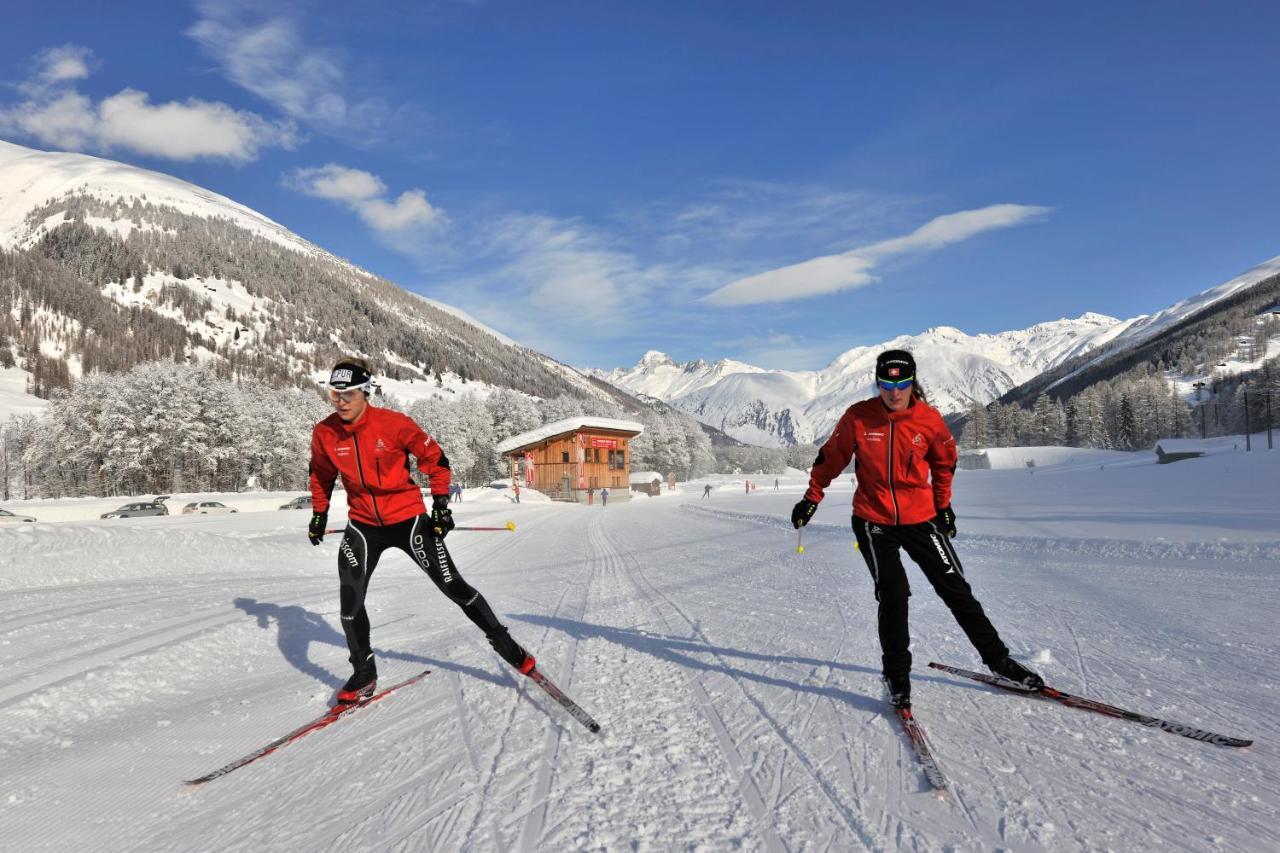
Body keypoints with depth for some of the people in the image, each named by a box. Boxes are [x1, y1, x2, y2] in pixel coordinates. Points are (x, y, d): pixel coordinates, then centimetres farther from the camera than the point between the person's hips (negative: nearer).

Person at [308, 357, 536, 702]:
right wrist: (319, 513, 19)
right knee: (350, 600, -6)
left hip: (408, 518, -3)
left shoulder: (394, 423, -18)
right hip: (362, 525, 3)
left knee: (454, 586, 0)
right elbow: (321, 474, 15)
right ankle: (364, 673, 18)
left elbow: (434, 458, -5)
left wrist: (440, 503, -7)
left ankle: (506, 646, 16)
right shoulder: (324, 433, -6)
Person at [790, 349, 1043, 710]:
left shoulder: (929, 419, -7)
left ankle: (997, 659, 27)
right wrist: (811, 498, 2)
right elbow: (831, 457, 1)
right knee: (893, 596, -8)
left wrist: (943, 504, 15)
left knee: (956, 590, 7)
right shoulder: (858, 417, -11)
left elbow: (944, 460, 11)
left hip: (920, 518, 2)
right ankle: (896, 676, 11)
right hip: (873, 520, -2)